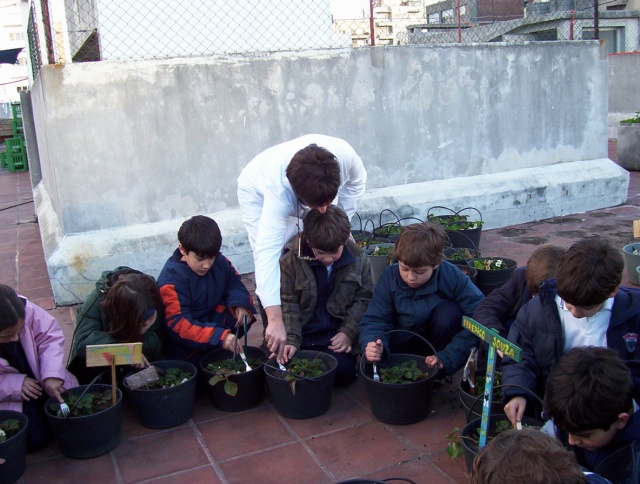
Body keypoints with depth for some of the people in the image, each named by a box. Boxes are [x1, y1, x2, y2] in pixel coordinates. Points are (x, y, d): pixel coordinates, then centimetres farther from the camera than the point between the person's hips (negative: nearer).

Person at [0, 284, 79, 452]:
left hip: (39, 379, 3)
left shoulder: (26, 310, -27)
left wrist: (52, 374, -25)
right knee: (34, 438, -15)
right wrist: (14, 385, -28)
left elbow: (51, 336, -14)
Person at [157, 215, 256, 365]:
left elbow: (233, 282, 7)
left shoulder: (219, 262, -8)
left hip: (216, 319, 6)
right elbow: (178, 323, -31)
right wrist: (219, 337, -42)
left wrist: (241, 304, -18)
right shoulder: (171, 279, -25)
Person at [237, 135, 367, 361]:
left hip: (314, 188, 4)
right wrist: (275, 321, -59)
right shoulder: (279, 192, -48)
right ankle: (275, 341, 0)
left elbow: (356, 181, -13)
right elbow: (267, 252, -53)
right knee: (270, 266, -16)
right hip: (258, 192, -4)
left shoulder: (344, 154, -39)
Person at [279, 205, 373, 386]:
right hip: (302, 336, 0)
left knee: (343, 371, -22)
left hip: (337, 337, 0)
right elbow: (287, 304, -7)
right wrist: (291, 340, -18)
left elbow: (364, 300, 2)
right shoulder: (291, 261, -8)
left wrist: (349, 332, -9)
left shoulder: (358, 259, -4)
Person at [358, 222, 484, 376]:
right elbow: (375, 319, -15)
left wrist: (447, 357, -33)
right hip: (404, 343, 1)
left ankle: (440, 374, -10)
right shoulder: (389, 278, -16)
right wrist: (372, 343, -39)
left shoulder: (452, 278, -23)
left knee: (448, 312, -33)